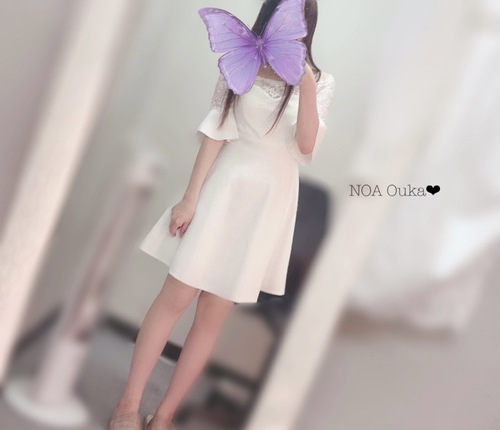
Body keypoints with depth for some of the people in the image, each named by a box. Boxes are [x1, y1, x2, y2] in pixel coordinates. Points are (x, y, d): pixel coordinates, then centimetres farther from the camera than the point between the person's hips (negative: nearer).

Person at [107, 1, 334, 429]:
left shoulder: (320, 82, 4)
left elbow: (306, 146, -8)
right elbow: (215, 132, 0)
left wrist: (306, 87, -20)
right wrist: (190, 197, -5)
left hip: (270, 201, 0)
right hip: (224, 187, 0)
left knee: (214, 314, 3)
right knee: (174, 297, -3)